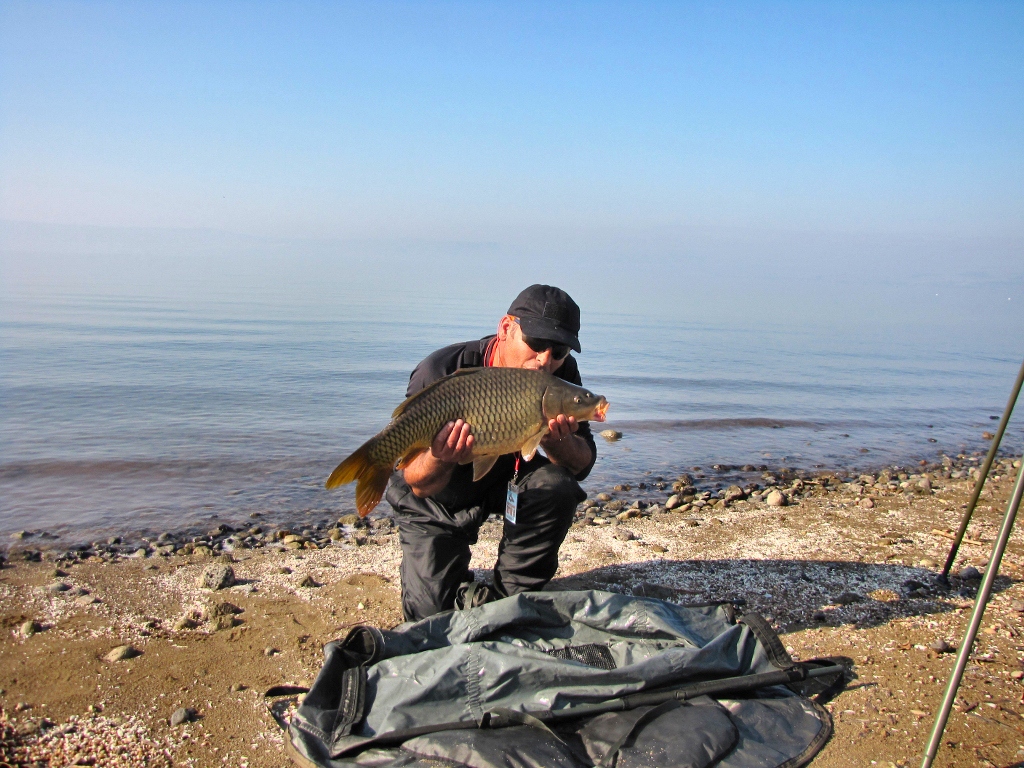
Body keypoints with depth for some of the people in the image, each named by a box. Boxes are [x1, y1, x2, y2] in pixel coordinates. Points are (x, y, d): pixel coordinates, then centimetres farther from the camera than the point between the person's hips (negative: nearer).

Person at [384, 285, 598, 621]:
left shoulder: (562, 374, -19)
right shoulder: (440, 374, -31)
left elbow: (582, 467, -18)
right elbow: (419, 485, -28)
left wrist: (556, 442, -41)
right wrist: (439, 460, -52)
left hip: (504, 480, 3)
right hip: (438, 503, -2)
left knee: (557, 486, -29)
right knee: (431, 613, -11)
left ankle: (508, 598, -10)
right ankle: (456, 585, 26)